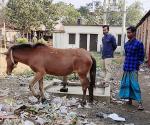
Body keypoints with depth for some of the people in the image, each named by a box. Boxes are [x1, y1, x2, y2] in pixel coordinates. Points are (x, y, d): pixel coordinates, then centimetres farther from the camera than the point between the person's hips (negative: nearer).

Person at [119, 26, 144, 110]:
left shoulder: (139, 43, -7)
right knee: (126, 84, 10)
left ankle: (140, 103, -2)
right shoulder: (126, 44, 11)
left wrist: (138, 65, -6)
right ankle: (130, 100, 23)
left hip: (133, 68, -7)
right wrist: (125, 65, 13)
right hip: (126, 68, 7)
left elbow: (141, 57, -3)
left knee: (134, 85, -8)